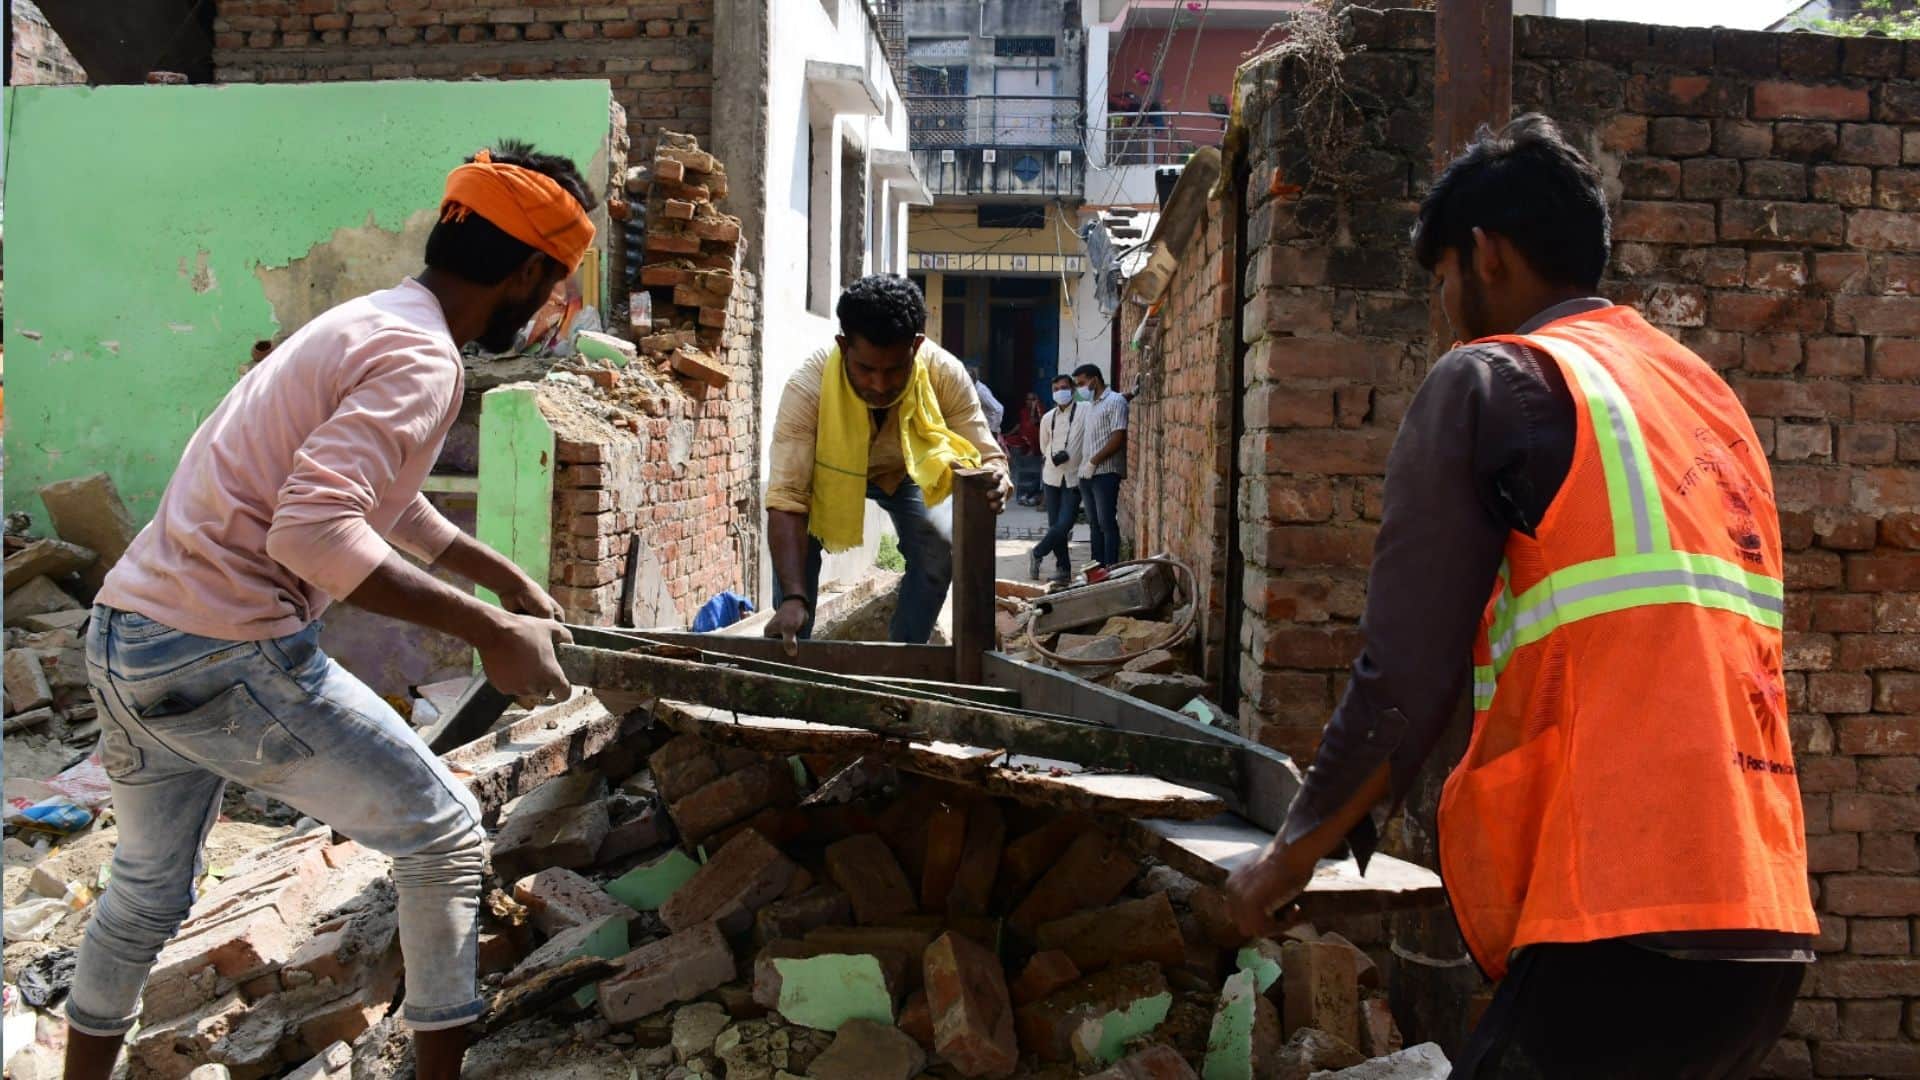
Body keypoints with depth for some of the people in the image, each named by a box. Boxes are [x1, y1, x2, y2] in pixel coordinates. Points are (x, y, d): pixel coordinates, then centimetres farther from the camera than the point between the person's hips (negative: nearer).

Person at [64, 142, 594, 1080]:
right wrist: (488, 630, -25)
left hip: (123, 641, 10)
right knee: (445, 841, 4)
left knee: (146, 893, 26)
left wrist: (507, 579, 30)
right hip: (224, 658, -10)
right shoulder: (420, 358, -15)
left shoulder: (367, 324, 16)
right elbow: (315, 530, -29)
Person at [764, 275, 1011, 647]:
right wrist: (793, 598, -55)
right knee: (796, 548, -22)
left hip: (903, 470, 2)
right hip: (829, 472, -2)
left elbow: (986, 454, -30)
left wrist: (994, 479, -56)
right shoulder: (807, 387, -42)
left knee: (939, 553, -15)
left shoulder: (945, 374, -36)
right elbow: (786, 498, -44)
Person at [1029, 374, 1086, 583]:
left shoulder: (1086, 412, -8)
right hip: (1052, 477, 4)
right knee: (1054, 525, 6)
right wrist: (1054, 457, 3)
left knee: (1064, 525, -11)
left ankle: (1038, 553, 11)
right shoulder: (1048, 418, 7)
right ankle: (1063, 569, 15)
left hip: (1075, 478, -4)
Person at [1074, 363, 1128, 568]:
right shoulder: (1089, 405, 19)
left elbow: (1118, 438, -14)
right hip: (1087, 474, 8)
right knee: (1094, 524, 10)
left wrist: (1093, 462, -13)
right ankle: (1096, 568, 14)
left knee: (1107, 523, -8)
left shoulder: (1115, 401, -6)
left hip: (1105, 473, -8)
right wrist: (1083, 465, 8)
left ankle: (1110, 569, -6)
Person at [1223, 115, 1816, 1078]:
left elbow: (1406, 674, -9)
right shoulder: (1710, 398, 19)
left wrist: (1290, 857, 5)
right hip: (1764, 925, 8)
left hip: (1622, 929, -8)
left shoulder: (1493, 380, -3)